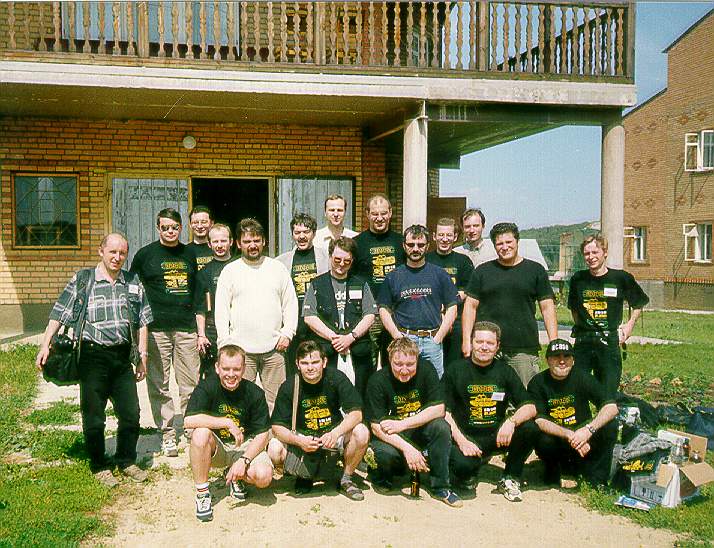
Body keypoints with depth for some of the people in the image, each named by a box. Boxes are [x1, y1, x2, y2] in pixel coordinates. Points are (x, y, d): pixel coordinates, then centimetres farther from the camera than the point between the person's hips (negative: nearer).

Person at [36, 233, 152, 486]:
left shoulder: (133, 283, 9)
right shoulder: (82, 280, 1)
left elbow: (141, 323, 12)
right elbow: (59, 313, 0)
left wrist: (142, 357, 10)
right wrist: (46, 344, -8)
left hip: (122, 356, 3)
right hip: (93, 356, -3)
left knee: (131, 413, 7)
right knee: (94, 417, 4)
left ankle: (126, 461, 26)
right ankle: (99, 466, 21)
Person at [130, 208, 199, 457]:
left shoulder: (189, 255, 14)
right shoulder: (145, 254, 5)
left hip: (186, 329, 2)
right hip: (156, 329, -2)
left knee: (191, 385, 3)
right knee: (159, 386, 2)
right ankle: (168, 435, 11)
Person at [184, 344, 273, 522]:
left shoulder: (254, 393, -11)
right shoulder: (207, 387, -15)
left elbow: (262, 435, -8)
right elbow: (189, 420, -30)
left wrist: (244, 460, -23)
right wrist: (228, 423, -30)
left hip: (245, 447, 1)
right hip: (216, 447, -1)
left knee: (264, 477, -26)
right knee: (200, 433, -33)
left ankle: (236, 477, 12)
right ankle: (202, 493, -16)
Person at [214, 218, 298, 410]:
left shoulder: (278, 268, 12)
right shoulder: (230, 270, 7)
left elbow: (290, 304, 12)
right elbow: (221, 309, 4)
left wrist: (287, 333, 0)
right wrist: (225, 343, -4)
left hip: (273, 347, 1)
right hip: (241, 348, -1)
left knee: (275, 401, 3)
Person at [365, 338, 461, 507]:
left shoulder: (426, 370, -13)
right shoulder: (378, 381, -18)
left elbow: (438, 409, -17)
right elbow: (377, 427, -20)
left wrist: (402, 424, -23)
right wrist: (407, 448, -32)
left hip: (419, 432, 2)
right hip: (390, 437, -2)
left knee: (441, 427, -26)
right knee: (385, 453, -33)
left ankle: (441, 488, -11)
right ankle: (381, 476, 4)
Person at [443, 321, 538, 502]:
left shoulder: (504, 371, 6)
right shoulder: (456, 370, 0)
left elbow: (530, 407, -1)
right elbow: (444, 412, -5)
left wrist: (512, 421, -22)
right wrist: (461, 441, -19)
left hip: (497, 436, 3)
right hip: (466, 436, -3)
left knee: (530, 428, -23)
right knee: (462, 464, -34)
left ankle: (510, 479, 0)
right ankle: (468, 474, 6)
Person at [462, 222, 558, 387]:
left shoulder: (535, 270, 9)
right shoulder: (482, 271, 11)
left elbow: (547, 308, 8)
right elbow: (470, 306, 9)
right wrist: (466, 341, 0)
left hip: (525, 349, 0)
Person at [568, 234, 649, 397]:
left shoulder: (621, 278, -1)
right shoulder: (578, 279, 5)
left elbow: (639, 303, 14)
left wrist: (630, 324, 6)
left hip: (609, 342, -2)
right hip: (583, 341, 2)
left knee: (608, 393, 1)